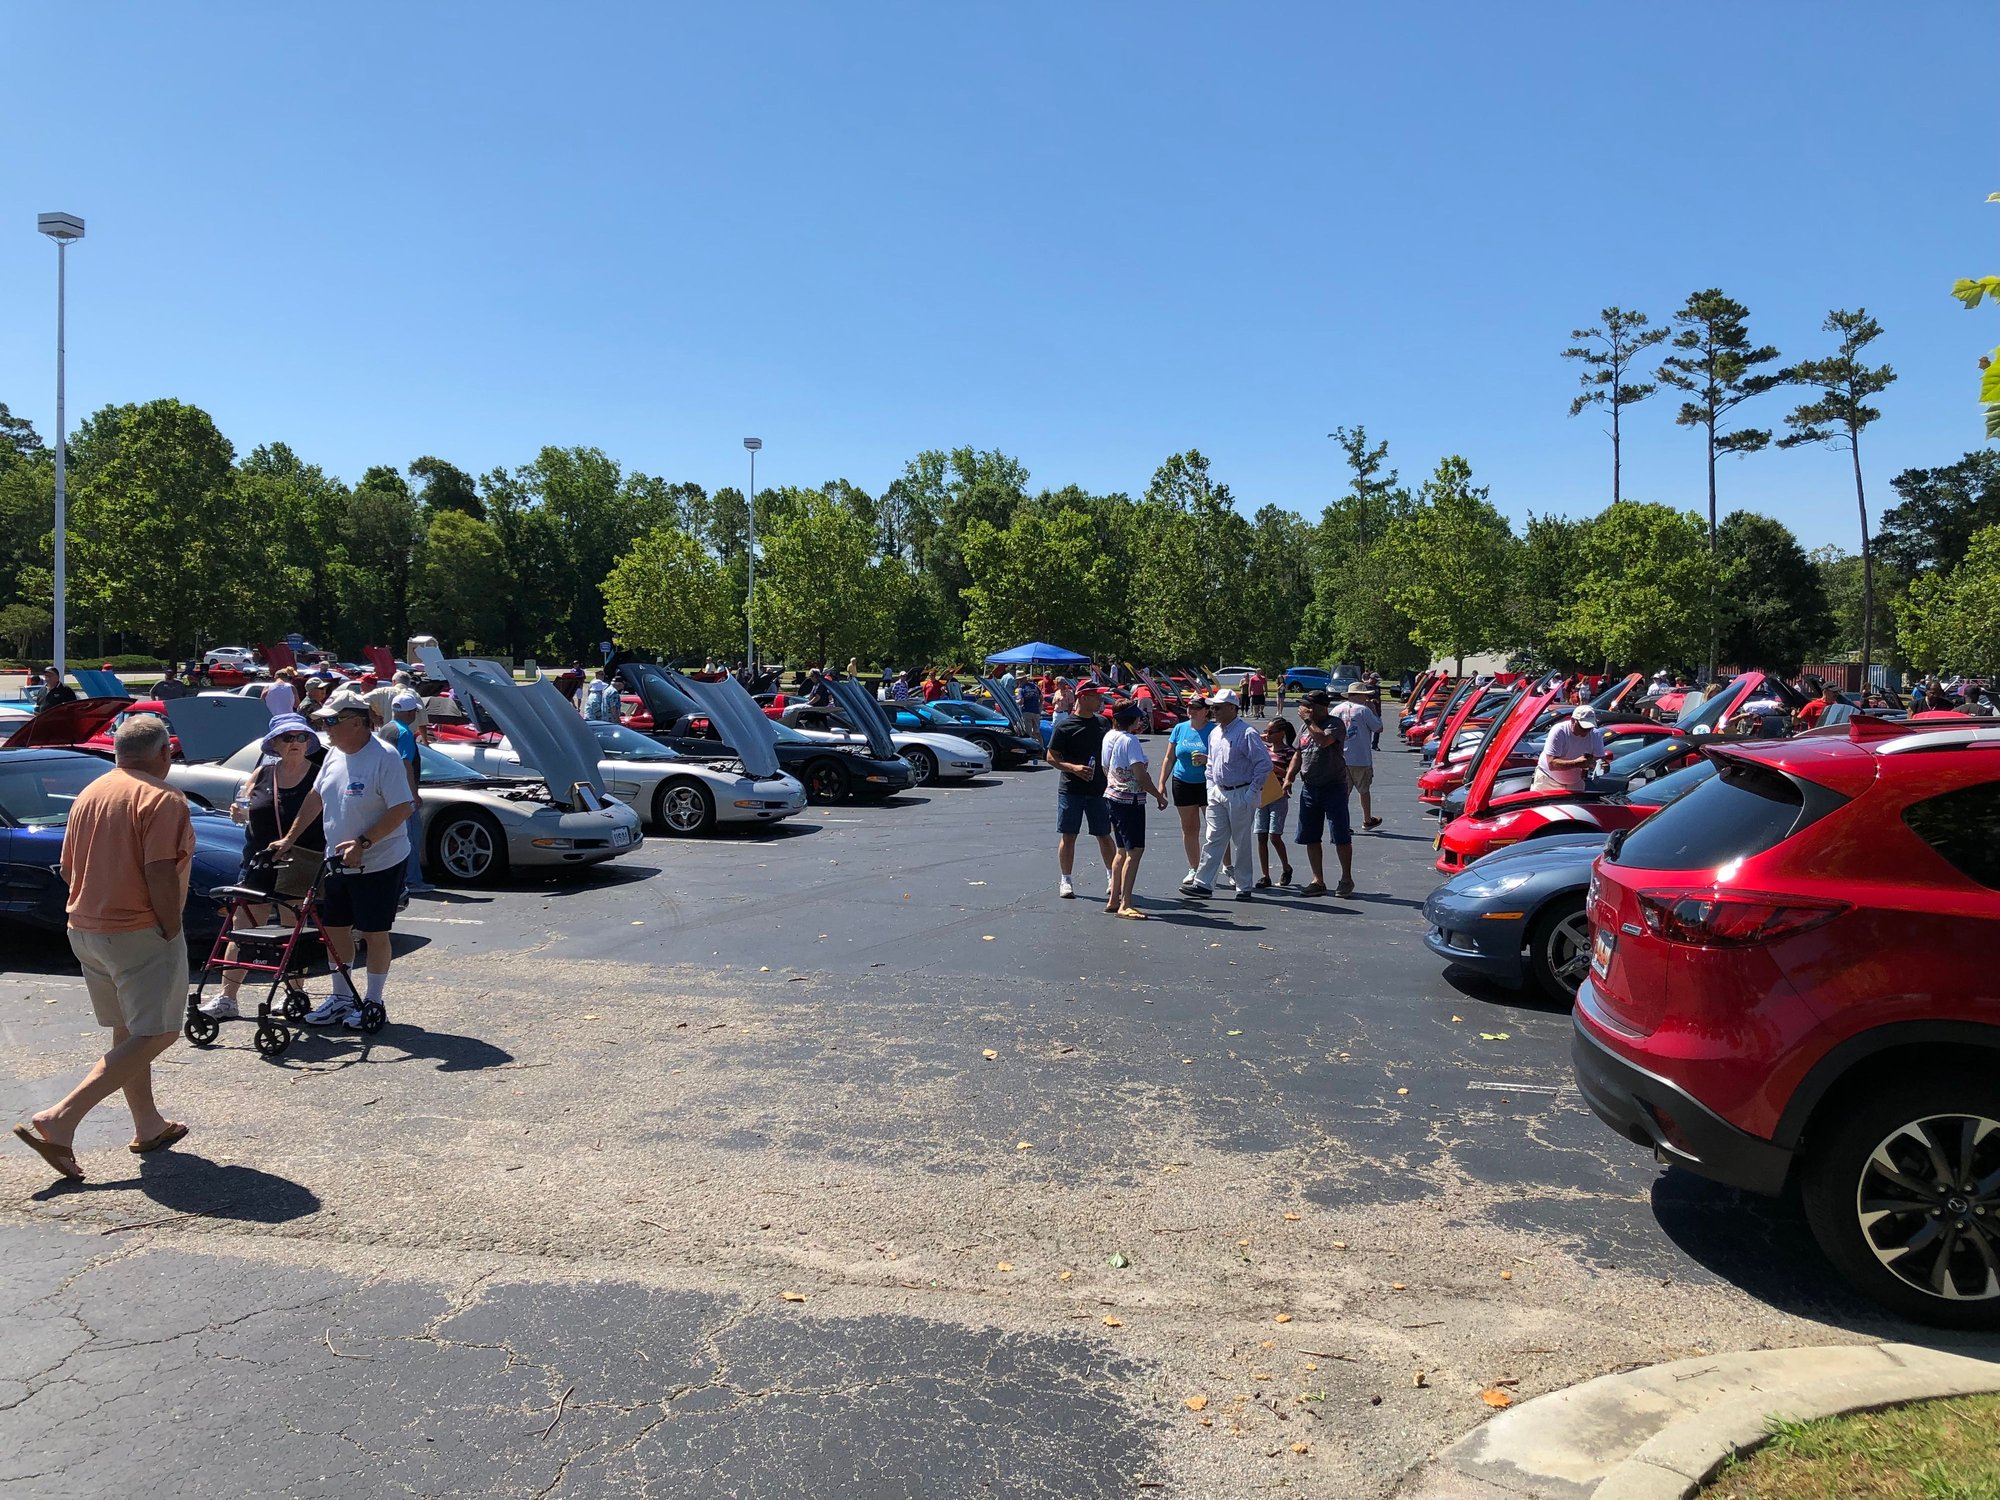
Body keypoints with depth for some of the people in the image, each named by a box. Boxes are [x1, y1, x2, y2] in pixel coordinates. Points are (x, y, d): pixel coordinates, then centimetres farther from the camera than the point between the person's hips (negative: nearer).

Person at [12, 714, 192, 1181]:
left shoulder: (89, 793, 11)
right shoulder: (161, 799, -15)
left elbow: (68, 869, 15)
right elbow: (160, 876, -22)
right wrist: (172, 932, -13)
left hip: (85, 928, 9)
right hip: (139, 933, -9)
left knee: (127, 1030, 18)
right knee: (155, 1034, -3)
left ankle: (148, 1126, 28)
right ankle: (59, 1120, -12)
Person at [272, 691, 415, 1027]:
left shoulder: (384, 757, -19)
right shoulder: (335, 754, 7)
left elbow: (403, 809, -22)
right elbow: (316, 797, 17)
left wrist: (363, 843, -26)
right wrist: (290, 838, 13)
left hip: (379, 864, -8)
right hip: (339, 862, 8)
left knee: (374, 933, 2)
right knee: (334, 929, 13)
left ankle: (373, 1002, 16)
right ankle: (342, 998, 27)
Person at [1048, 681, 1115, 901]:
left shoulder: (1103, 723, 8)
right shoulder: (1065, 726, -6)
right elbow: (1051, 757, -6)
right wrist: (1073, 768, -20)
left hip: (1098, 790, 3)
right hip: (1070, 790, -3)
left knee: (1104, 835, 7)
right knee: (1068, 836, 2)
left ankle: (1112, 876, 19)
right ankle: (1066, 880, 12)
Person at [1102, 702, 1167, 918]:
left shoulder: (1109, 737, 9)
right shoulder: (1130, 740, -17)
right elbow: (1140, 775, -20)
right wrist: (1159, 796, -10)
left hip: (1112, 798, 10)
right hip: (1130, 801, -10)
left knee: (1122, 850, 16)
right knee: (1134, 851, -8)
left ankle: (1113, 900, 19)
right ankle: (1125, 904, -11)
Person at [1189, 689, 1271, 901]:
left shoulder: (1246, 733, -14)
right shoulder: (1215, 734, 11)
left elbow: (1264, 764, -16)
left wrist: (1252, 791, -15)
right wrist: (1211, 788, 12)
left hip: (1241, 795, -7)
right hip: (1218, 794, 7)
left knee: (1241, 842, 2)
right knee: (1213, 839, 5)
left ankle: (1244, 887, 13)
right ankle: (1203, 883, 5)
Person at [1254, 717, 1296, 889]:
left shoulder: (1288, 752, -6)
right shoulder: (1263, 748, 10)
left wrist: (1271, 767, -22)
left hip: (1279, 798, -5)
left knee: (1274, 836, -9)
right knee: (1261, 836, 2)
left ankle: (1286, 868, 16)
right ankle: (1265, 876, 6)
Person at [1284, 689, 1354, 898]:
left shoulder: (1335, 724, -9)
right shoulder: (1304, 727, 13)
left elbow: (1324, 740, -29)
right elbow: (1298, 755, 20)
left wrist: (1308, 720, -20)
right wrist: (1289, 777, 9)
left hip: (1334, 787, -7)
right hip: (1309, 787, 7)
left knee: (1341, 836, -2)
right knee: (1310, 837, 8)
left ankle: (1346, 880, 10)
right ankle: (1318, 881, 16)